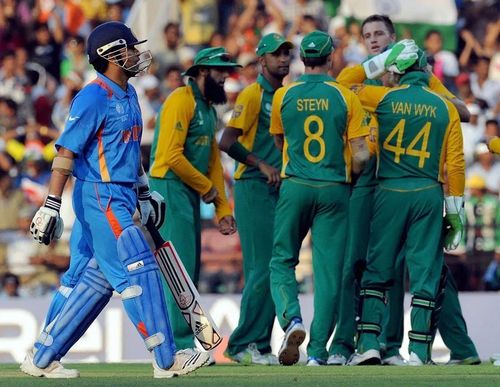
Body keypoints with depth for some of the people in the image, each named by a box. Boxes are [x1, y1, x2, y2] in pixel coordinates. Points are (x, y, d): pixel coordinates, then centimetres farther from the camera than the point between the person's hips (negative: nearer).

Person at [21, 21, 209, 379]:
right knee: (137, 272, -8)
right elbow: (66, 151, -17)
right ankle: (167, 360, -3)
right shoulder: (93, 98, -14)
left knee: (92, 279, 10)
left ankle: (42, 358, 14)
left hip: (121, 198, 10)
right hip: (100, 197, -10)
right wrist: (51, 205, -21)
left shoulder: (128, 95, 15)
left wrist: (145, 192, 27)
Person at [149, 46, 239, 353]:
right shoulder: (181, 101, -12)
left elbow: (213, 160, 19)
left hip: (192, 194, 10)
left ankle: (180, 343, 16)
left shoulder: (209, 109, 18)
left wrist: (223, 208, 12)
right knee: (180, 267, -11)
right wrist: (207, 187, -10)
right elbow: (171, 156, -20)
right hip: (171, 187, -10)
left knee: (189, 270, 11)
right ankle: (180, 344, -10)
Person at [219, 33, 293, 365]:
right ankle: (244, 344, -8)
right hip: (254, 188, -8)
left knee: (273, 270, 6)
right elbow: (227, 141, -13)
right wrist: (261, 164, -17)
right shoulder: (253, 94, -6)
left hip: (279, 188, 8)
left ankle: (259, 346, 9)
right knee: (262, 269, -12)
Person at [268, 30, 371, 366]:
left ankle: (292, 319, -15)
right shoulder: (346, 97, -4)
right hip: (334, 191, -1)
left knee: (282, 260, 11)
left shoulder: (283, 96, 1)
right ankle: (318, 350, 0)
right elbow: (361, 155, -5)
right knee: (328, 268, 3)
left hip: (294, 187, 1)